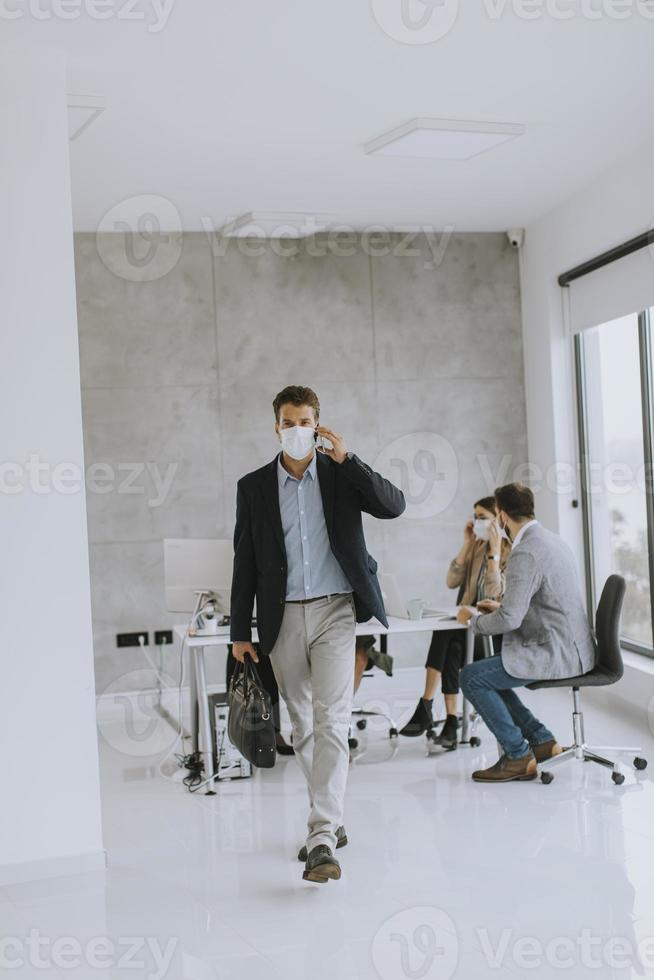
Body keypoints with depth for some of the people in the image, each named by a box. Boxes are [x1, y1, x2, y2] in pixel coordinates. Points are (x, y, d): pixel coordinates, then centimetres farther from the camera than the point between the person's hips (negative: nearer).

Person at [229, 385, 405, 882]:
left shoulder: (342, 474, 4)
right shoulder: (254, 486, 6)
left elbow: (394, 505, -10)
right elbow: (245, 561, 7)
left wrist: (347, 458, -15)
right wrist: (241, 630, 5)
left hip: (334, 612, -2)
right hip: (283, 618, 3)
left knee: (331, 720, -13)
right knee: (302, 725, 11)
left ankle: (323, 838, -15)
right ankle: (331, 817, 27)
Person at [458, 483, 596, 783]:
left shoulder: (525, 553, -20)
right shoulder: (551, 540, 11)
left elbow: (509, 620, -23)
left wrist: (474, 618, -5)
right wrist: (501, 607, 23)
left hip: (555, 654, -10)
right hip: (570, 648, 10)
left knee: (470, 677, -5)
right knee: (488, 676, 19)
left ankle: (518, 756, 3)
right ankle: (542, 741, 17)